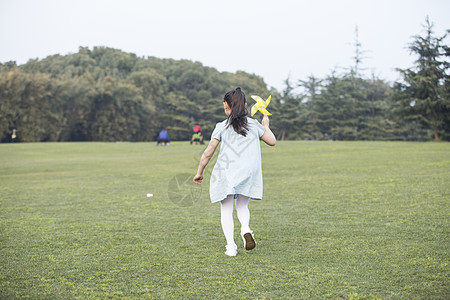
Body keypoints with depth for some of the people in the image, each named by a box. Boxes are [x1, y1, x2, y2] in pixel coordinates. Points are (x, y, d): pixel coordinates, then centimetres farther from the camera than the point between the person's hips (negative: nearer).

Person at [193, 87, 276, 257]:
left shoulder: (221, 127, 3)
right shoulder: (254, 124, 8)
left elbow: (208, 152, 2)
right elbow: (272, 141, 16)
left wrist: (199, 172, 12)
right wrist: (265, 126, 34)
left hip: (226, 172, -2)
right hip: (249, 172, 2)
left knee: (226, 210, 7)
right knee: (242, 205, 21)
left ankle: (230, 245, -5)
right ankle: (245, 228, -8)